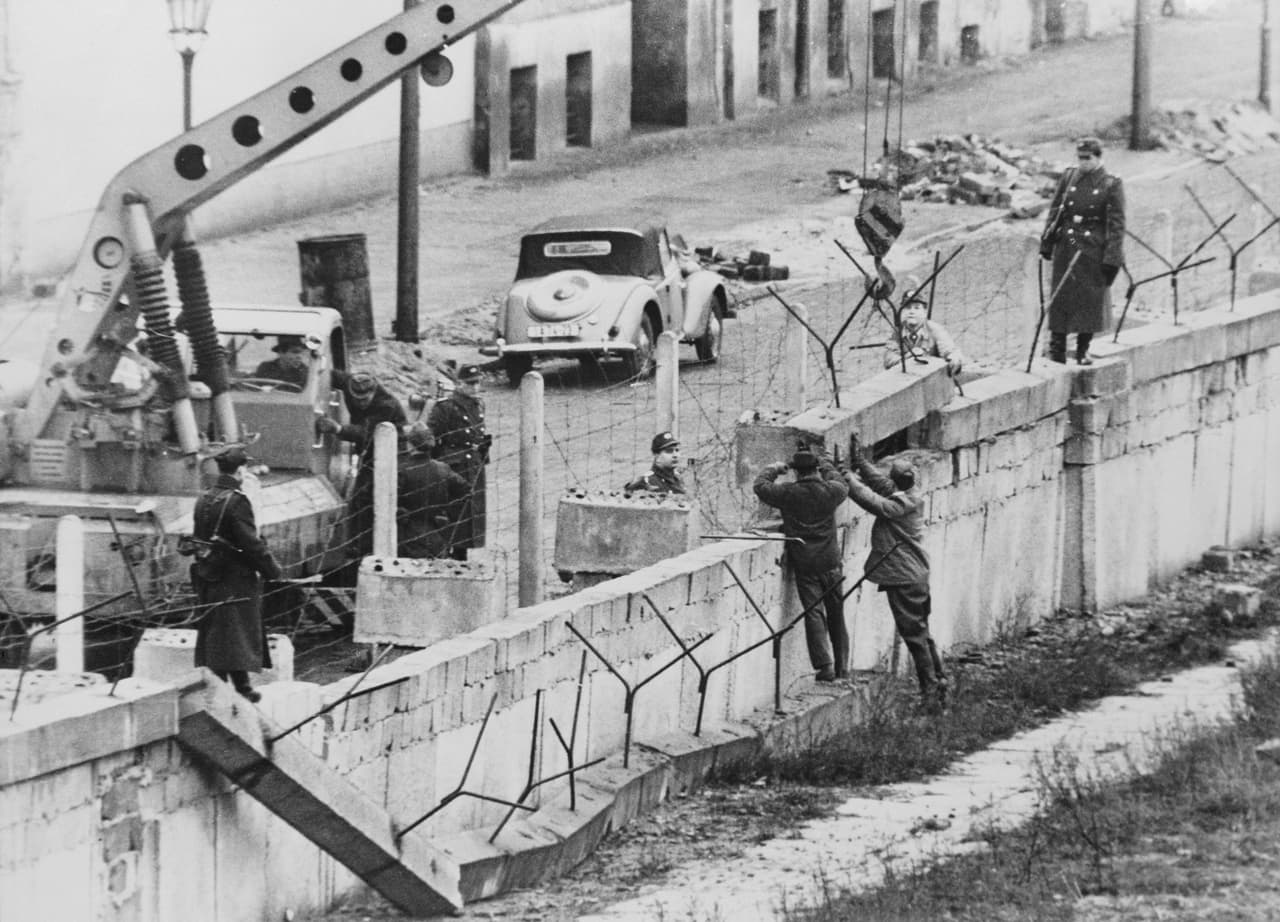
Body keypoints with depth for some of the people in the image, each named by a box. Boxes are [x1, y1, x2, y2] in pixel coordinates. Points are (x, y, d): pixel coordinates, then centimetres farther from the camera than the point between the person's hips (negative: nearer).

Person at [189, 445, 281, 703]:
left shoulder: (204, 500, 9)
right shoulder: (236, 501, -17)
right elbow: (251, 543, -19)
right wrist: (271, 569, -9)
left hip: (208, 575, 8)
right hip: (236, 580, -8)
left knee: (212, 632, 12)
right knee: (238, 633, -1)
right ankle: (241, 686, -1)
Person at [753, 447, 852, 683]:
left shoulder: (788, 493, -10)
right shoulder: (830, 492, -4)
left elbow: (760, 486, 5)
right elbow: (841, 485, 20)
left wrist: (773, 469, 22)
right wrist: (824, 464, 32)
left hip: (804, 564, -2)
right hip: (830, 563, 2)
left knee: (814, 613, 0)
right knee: (836, 615, 12)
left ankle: (825, 666, -10)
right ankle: (842, 667, 18)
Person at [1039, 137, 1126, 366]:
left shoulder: (1111, 185, -4)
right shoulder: (1068, 178, 4)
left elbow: (1116, 224, -5)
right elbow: (1055, 213, 10)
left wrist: (1112, 259, -9)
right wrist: (1046, 244, 6)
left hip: (1093, 251, -2)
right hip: (1066, 250, 2)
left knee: (1091, 301, 3)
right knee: (1061, 298, 1)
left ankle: (1083, 350, 18)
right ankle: (1057, 351, 7)